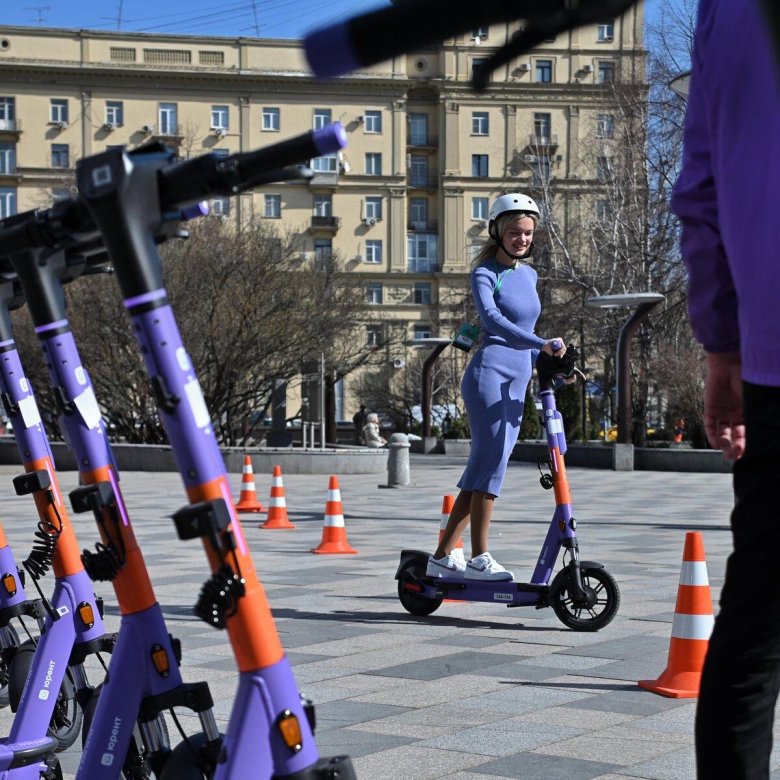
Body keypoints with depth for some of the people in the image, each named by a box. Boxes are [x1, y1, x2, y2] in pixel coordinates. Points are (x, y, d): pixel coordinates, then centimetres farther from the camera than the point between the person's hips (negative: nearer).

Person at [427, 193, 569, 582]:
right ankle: (479, 557, -16)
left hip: (516, 384, 7)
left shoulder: (529, 274, 19)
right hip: (489, 372, -7)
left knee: (481, 470, 6)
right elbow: (493, 319, -22)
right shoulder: (485, 273, -3)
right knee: (492, 456, -18)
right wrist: (541, 343, -33)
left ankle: (442, 557, 11)